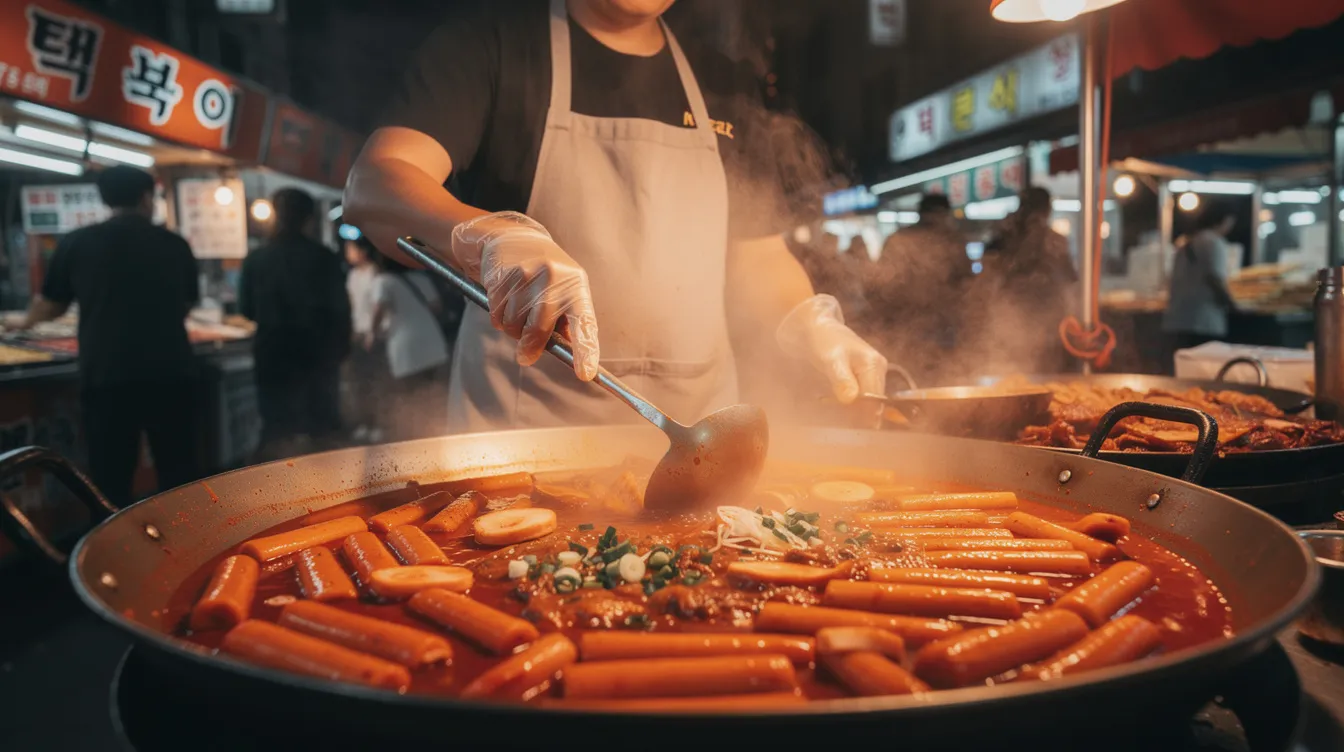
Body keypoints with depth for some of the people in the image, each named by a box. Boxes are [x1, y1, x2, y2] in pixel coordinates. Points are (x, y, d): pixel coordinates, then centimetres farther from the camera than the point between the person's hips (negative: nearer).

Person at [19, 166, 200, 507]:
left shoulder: (77, 242, 4)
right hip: (171, 372, 1)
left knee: (111, 477, 7)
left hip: (107, 376, -1)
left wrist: (25, 322, 39)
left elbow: (50, 306, 17)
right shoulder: (175, 245, 6)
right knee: (179, 470, 10)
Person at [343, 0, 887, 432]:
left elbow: (756, 256, 18)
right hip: (522, 423, -3)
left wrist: (812, 325, -3)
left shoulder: (722, 92, 13)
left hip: (695, 427, 4)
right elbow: (372, 187, -14)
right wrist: (496, 237, -34)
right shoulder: (488, 45, -1)